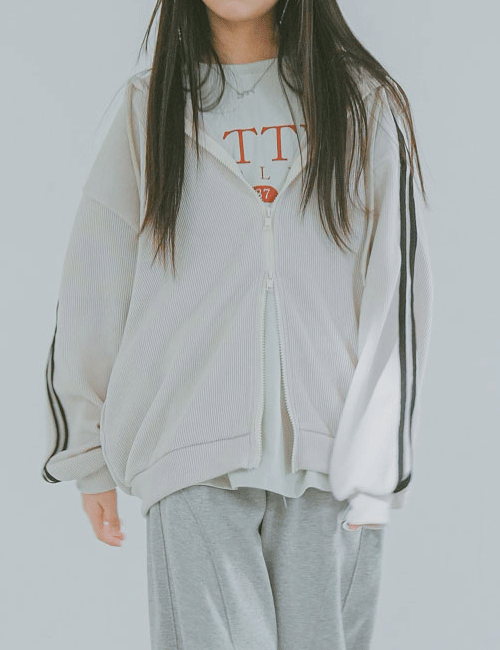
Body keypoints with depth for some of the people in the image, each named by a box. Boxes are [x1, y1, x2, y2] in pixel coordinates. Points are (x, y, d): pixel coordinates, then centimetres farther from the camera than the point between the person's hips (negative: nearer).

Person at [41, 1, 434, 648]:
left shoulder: (365, 103, 8)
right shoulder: (149, 110, 9)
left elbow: (397, 291, 2)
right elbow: (91, 296, 11)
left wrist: (375, 463, -5)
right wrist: (88, 455, 9)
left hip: (329, 463, 1)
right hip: (195, 460, 0)